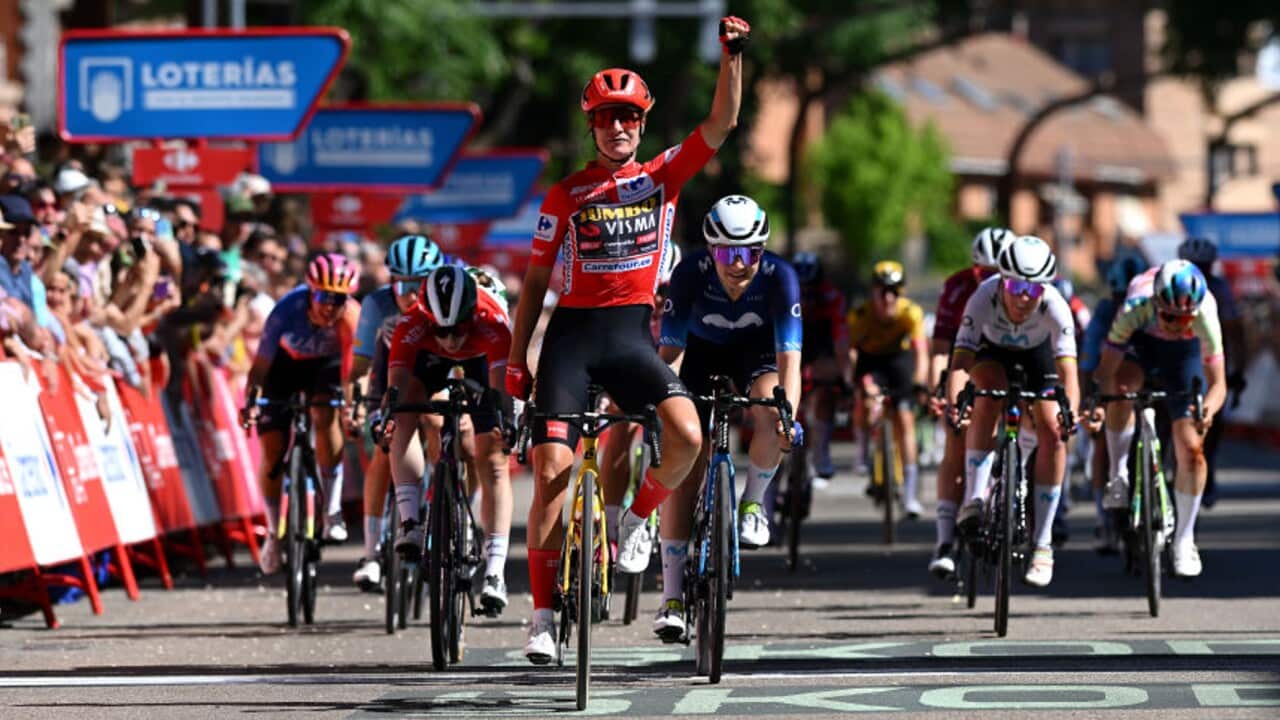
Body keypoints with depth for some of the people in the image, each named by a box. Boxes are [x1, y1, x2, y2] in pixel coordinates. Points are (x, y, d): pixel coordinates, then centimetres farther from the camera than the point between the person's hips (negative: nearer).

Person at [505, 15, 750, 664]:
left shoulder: (663, 175, 7)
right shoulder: (566, 196, 6)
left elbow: (721, 123, -5)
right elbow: (536, 281, 10)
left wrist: (732, 56, -18)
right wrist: (516, 359, 5)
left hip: (630, 335, 1)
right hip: (571, 335, -1)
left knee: (687, 437, -24)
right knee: (550, 471, -9)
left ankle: (637, 519, 7)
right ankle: (542, 615, 0)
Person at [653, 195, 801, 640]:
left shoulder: (778, 277, -31)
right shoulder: (691, 273, -31)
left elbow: (789, 356, -37)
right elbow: (670, 350, -31)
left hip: (756, 351, 0)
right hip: (703, 352, 0)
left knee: (771, 412, -35)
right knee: (683, 471, -9)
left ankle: (754, 502, -6)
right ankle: (672, 597, -3)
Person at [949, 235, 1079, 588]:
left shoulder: (1054, 307, -38)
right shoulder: (984, 299, -39)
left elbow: (1068, 370, -45)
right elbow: (961, 359, -45)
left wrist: (1070, 412, -63)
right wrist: (953, 401, -63)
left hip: (1038, 351, 0)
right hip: (993, 348, 0)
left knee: (1051, 431, -15)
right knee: (989, 397, -33)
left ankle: (1042, 542, -6)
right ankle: (974, 499, -29)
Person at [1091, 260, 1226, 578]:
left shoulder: (1205, 317, -38)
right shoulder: (1135, 310, -40)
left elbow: (1217, 383, -35)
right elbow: (1106, 369, -37)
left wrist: (1208, 409, -57)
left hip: (1185, 350, 0)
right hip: (1141, 341, 0)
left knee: (1191, 449, -7)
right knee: (1122, 383, -36)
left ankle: (1184, 540, 10)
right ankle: (1119, 475, -16)